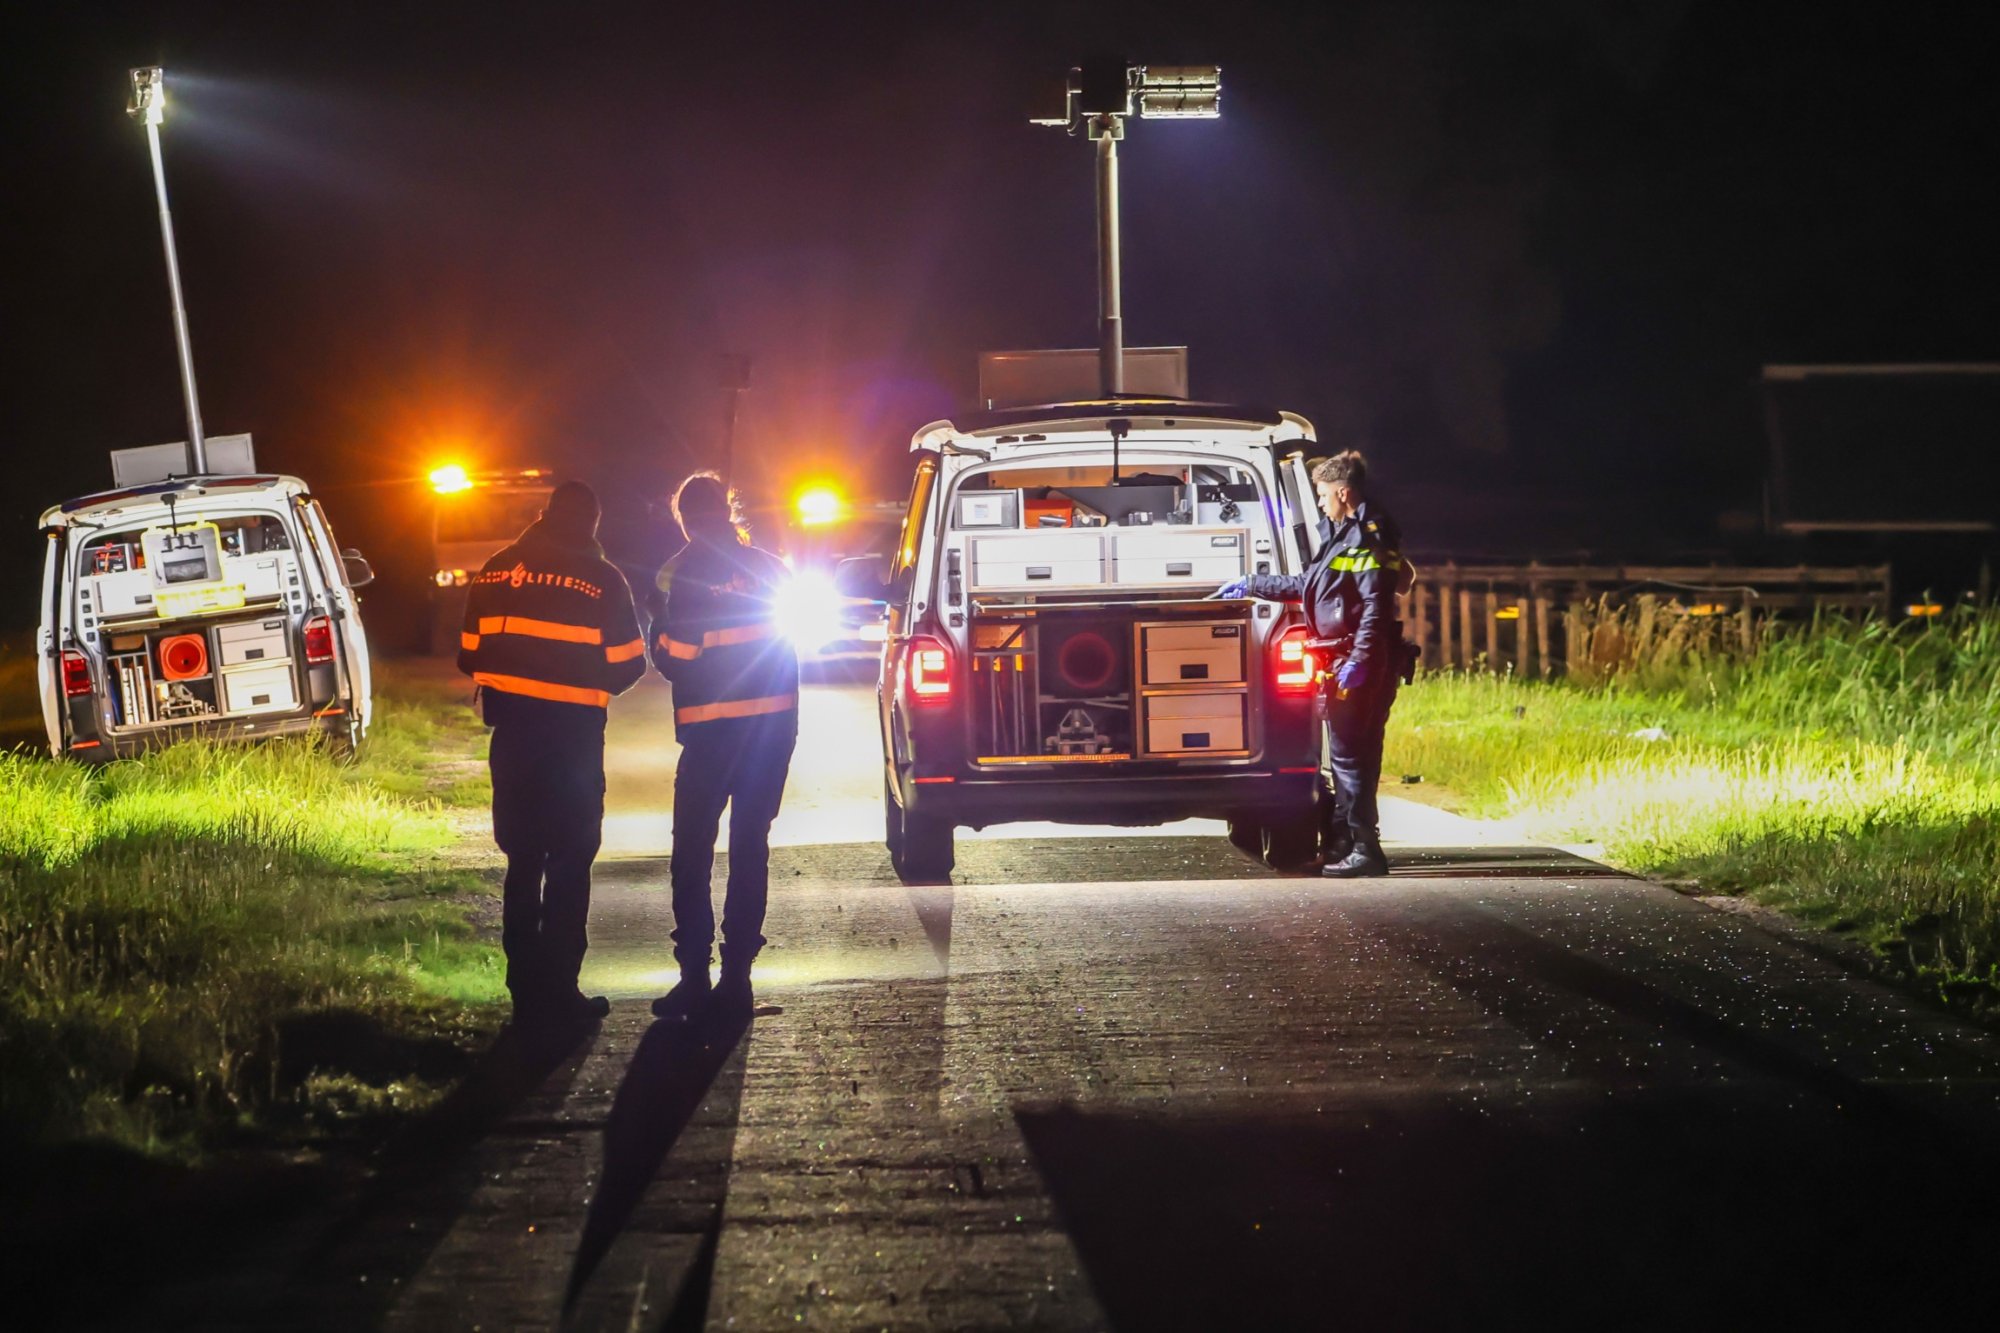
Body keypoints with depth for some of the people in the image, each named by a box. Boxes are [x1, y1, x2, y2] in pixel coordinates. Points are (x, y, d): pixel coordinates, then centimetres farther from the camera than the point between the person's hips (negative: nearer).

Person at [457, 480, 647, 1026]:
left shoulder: (496, 572, 5)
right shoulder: (599, 578, -6)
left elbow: (470, 653, 7)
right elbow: (627, 663, -4)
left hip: (513, 732, 4)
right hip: (574, 734, -4)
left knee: (524, 858, 13)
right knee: (570, 862, 2)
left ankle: (526, 989, 14)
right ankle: (558, 989, -2)